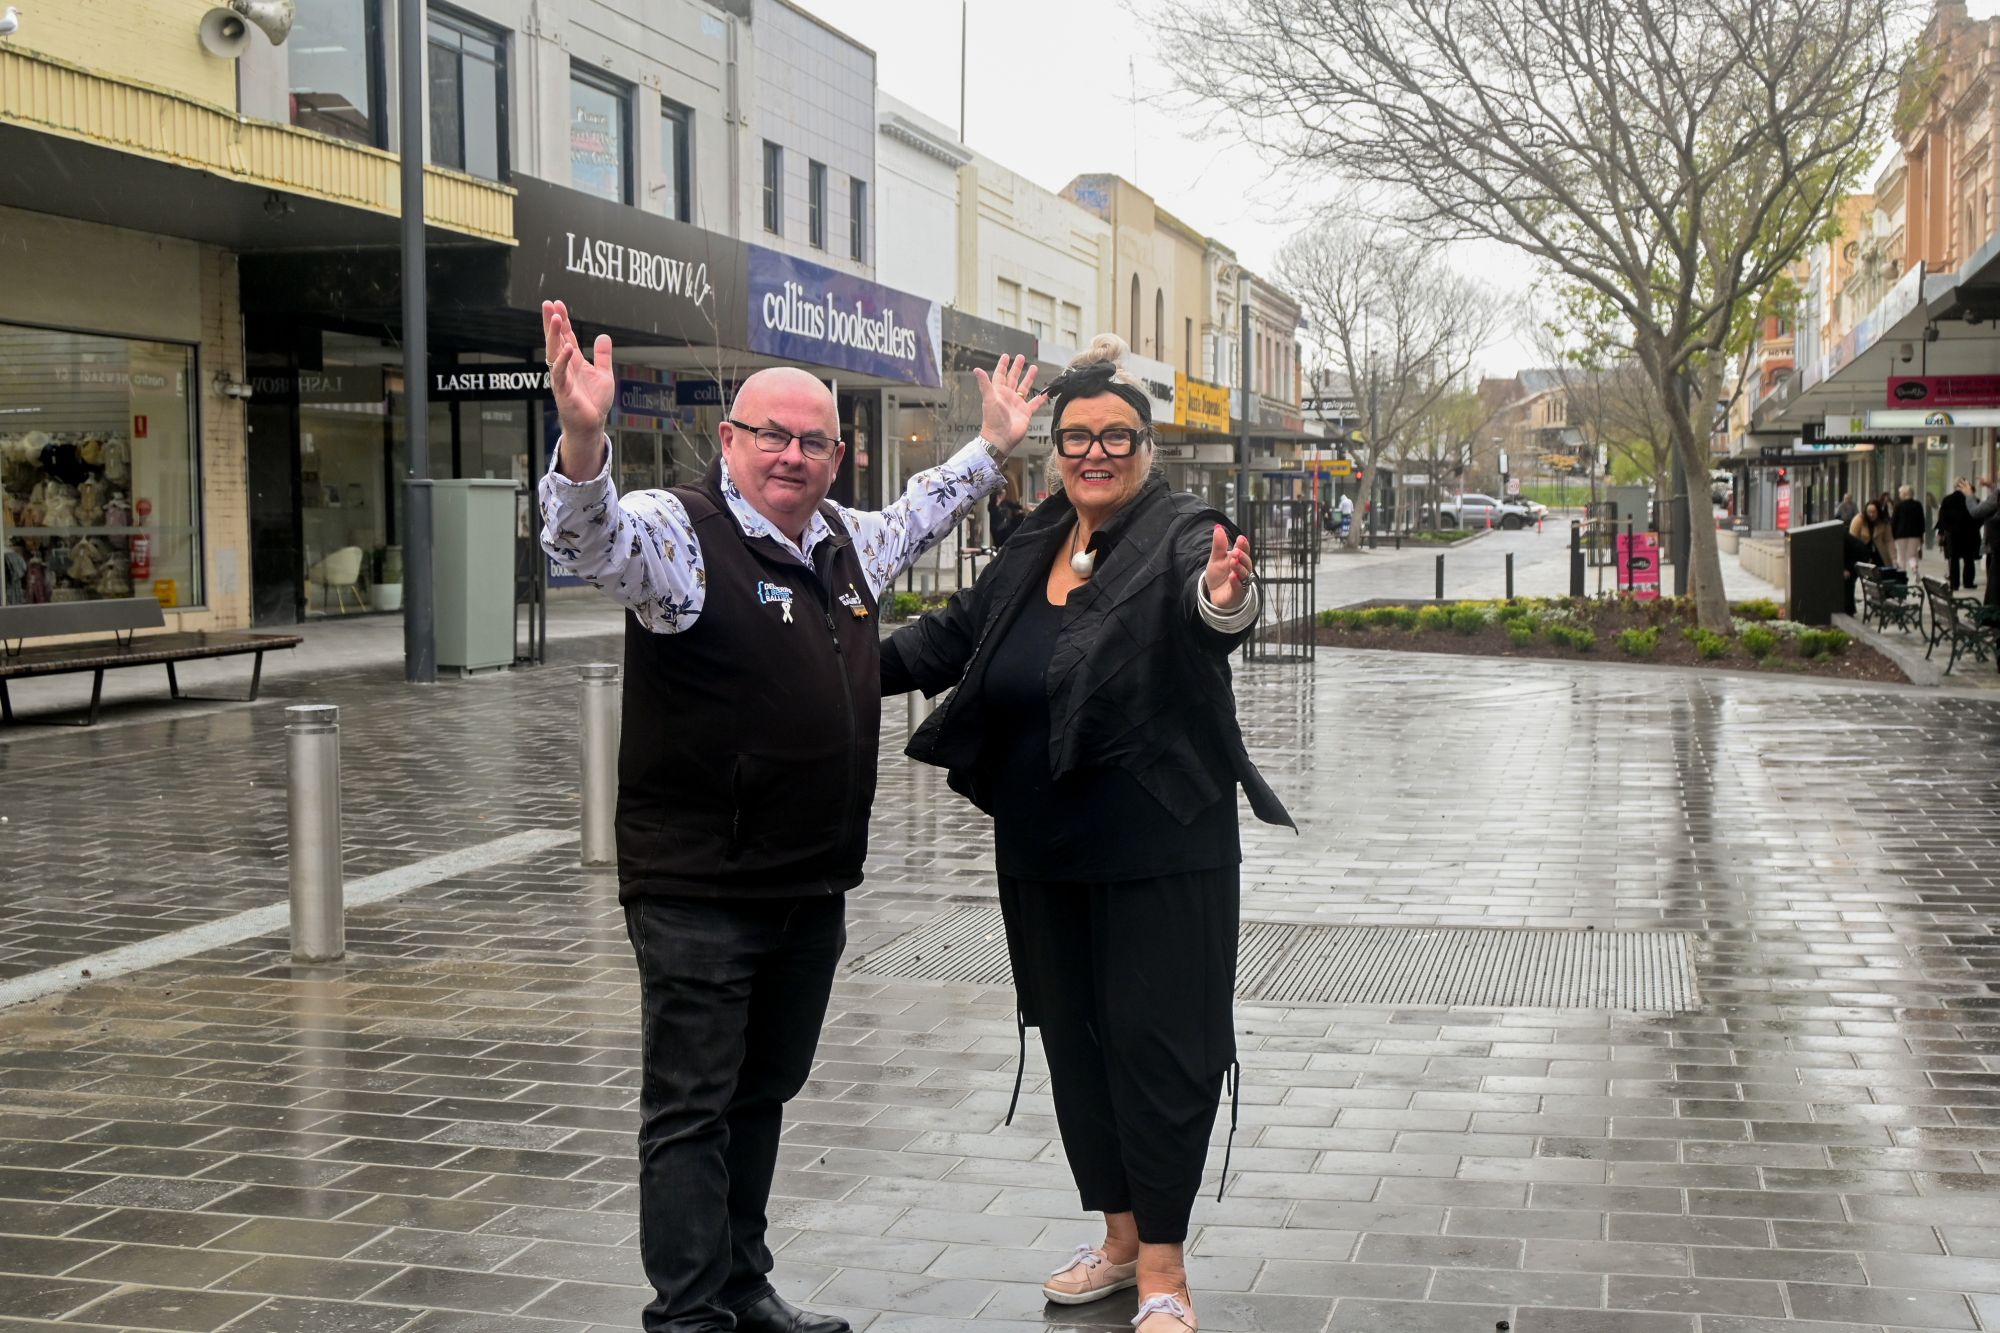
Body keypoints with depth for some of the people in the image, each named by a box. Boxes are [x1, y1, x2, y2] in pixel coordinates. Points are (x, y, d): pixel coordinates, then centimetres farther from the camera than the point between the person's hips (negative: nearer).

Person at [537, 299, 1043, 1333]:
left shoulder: (844, 542, 12)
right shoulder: (680, 532, -12)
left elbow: (912, 519, 34)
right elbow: (592, 541, -33)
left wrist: (992, 446, 38)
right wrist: (582, 441, -52)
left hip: (813, 888, 8)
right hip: (698, 893, -8)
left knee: (763, 1095, 18)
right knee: (691, 1111, 0)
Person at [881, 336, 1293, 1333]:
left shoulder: (1179, 535, -11)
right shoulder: (1030, 551, 8)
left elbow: (1203, 588, -34)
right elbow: (952, 636, 19)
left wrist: (1225, 599, -57)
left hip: (1160, 853, -7)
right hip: (1045, 855, 7)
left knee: (1157, 1045, -1)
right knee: (1075, 1044, 16)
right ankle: (1119, 1239, 32)